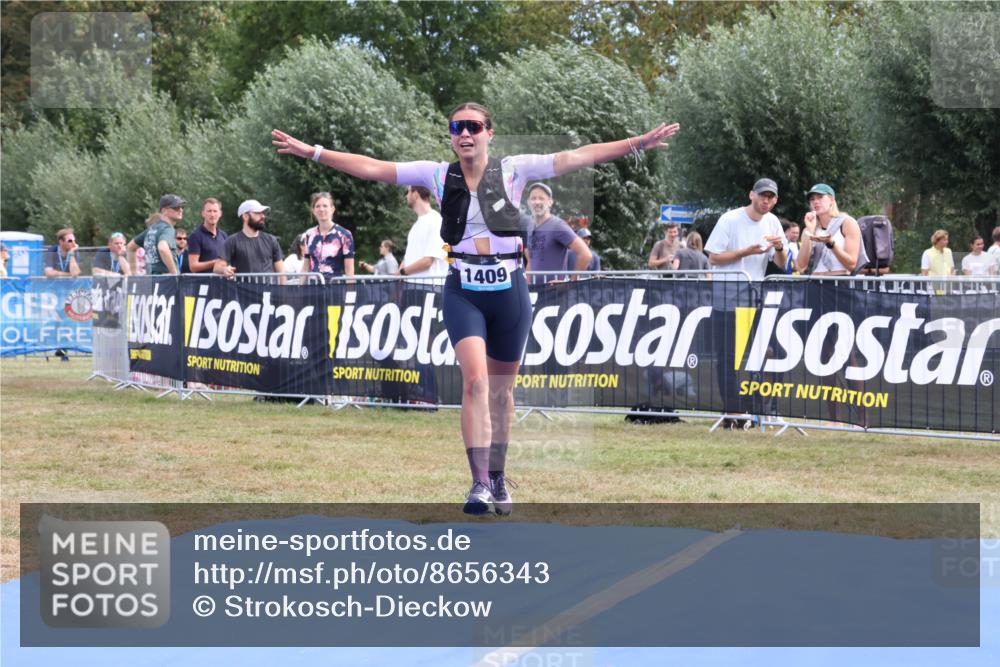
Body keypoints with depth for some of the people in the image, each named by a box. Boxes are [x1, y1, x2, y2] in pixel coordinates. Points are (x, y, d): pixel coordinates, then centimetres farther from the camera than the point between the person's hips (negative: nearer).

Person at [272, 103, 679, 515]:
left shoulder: (513, 170, 0)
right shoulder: (438, 175, 3)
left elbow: (579, 157, -5)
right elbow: (371, 168, 2)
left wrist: (638, 143, -12)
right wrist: (313, 152, -3)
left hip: (509, 291, 0)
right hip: (463, 292, 0)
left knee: (501, 389, 11)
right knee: (475, 379, -18)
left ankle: (498, 479, 26)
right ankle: (480, 483, -18)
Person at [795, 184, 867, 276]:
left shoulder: (848, 223, 4)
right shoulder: (811, 229, 13)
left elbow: (851, 264, -4)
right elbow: (801, 266, 0)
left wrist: (830, 243, -16)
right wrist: (810, 230, -3)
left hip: (842, 279, -3)